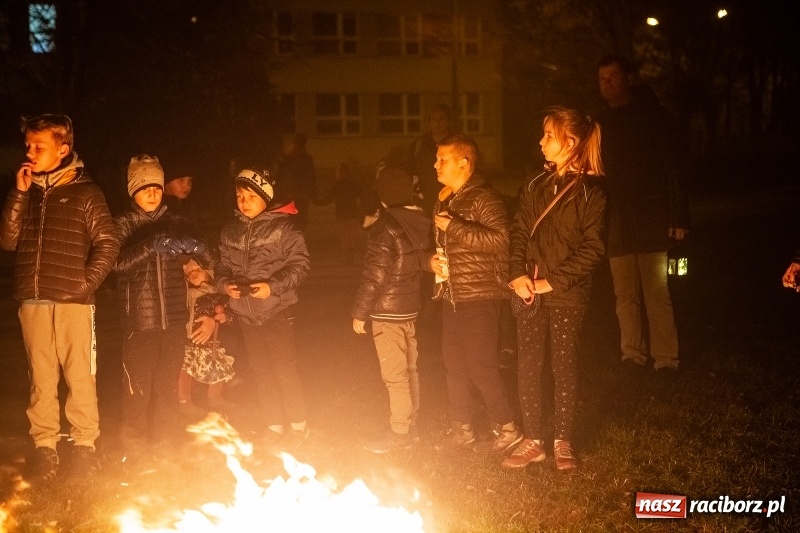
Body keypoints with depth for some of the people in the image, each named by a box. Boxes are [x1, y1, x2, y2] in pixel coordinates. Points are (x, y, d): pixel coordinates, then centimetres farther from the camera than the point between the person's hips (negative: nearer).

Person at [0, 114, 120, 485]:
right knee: (41, 379, 6)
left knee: (80, 378, -1)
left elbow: (107, 245, -2)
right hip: (33, 302, 4)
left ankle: (84, 447, 6)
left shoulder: (85, 192, 2)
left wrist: (87, 283, -10)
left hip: (73, 301, -4)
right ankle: (44, 448, 10)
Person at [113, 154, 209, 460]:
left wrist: (194, 246, -23)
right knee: (138, 390, -3)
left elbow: (204, 258, 1)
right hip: (139, 322, -2)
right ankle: (134, 452, 10)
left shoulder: (176, 223, 9)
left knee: (168, 388, 9)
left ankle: (167, 450, 21)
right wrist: (151, 245, -33)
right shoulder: (123, 225, 2)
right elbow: (118, 261, -16)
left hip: (174, 320, 3)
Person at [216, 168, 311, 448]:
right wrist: (225, 284, -9)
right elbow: (223, 265, 13)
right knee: (260, 371, 13)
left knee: (284, 369, -3)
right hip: (246, 312, 5)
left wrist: (273, 286, -21)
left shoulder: (283, 227, -9)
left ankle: (298, 425, 14)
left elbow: (299, 264, -10)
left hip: (277, 309, -5)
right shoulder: (230, 231, 7)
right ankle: (274, 425, 25)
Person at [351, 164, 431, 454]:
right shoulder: (420, 223, 4)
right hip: (411, 306, 8)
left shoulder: (386, 227, -19)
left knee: (395, 375, 0)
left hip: (387, 311, -8)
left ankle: (399, 433, 7)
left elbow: (374, 275, -19)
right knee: (408, 370, 16)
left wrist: (360, 312, -11)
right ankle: (410, 427, 25)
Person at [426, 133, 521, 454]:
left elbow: (499, 238, -26)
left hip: (479, 297, -9)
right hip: (451, 296, 9)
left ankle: (506, 429, 5)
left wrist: (454, 226, -23)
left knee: (481, 367, -7)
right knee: (454, 366, 12)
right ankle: (461, 430, 22)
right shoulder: (444, 201, 16)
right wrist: (431, 261, 5)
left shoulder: (484, 198, -12)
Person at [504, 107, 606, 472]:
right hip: (528, 292, 5)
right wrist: (519, 274, -7)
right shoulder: (536, 185, 10)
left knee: (563, 367, 5)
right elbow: (519, 232, 8)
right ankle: (532, 441, 17)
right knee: (527, 366, 7)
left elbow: (592, 249, -12)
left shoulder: (590, 191, -8)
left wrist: (552, 282, -16)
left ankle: (563, 443, 17)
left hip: (567, 295, -5)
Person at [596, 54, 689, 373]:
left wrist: (678, 217, -11)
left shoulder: (651, 115, 1)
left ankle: (665, 359, -1)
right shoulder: (601, 123, 14)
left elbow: (673, 167, -4)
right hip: (617, 224, 5)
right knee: (625, 296, 6)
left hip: (650, 220, -4)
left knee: (657, 295, -6)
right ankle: (632, 356, 13)